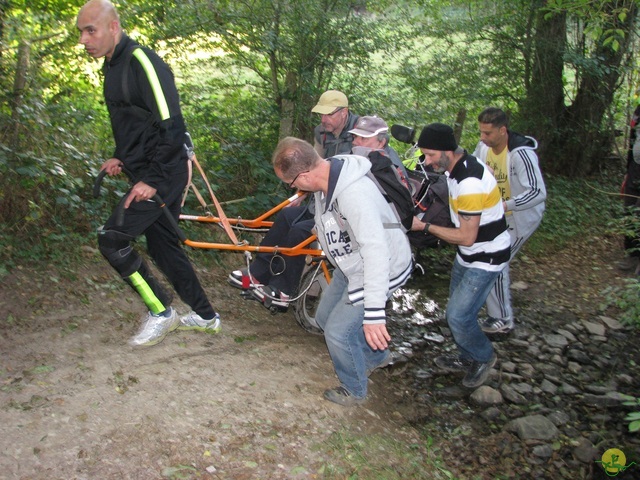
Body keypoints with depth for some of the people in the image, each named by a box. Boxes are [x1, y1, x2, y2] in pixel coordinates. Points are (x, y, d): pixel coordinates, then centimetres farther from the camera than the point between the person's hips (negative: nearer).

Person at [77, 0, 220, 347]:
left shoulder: (142, 63, -18)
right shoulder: (112, 66, 13)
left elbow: (172, 129, -23)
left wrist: (152, 181, -22)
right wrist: (120, 157, 10)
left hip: (163, 175, -10)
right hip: (147, 174, 10)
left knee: (111, 239, -10)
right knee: (163, 245, 16)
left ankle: (161, 312, 5)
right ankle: (205, 316, 29)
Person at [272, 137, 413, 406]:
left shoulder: (355, 193, -39)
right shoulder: (326, 176, -10)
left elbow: (376, 250, -42)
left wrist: (374, 313, -43)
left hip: (380, 270, -9)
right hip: (350, 265, 10)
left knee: (338, 331, -8)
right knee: (325, 317, 19)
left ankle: (354, 391, 20)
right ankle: (376, 356, 42)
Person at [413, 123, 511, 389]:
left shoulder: (470, 183, -33)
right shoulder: (460, 165, -1)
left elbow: (466, 237, -28)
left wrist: (426, 226, -20)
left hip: (486, 259, -10)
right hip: (468, 254, 10)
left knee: (458, 316, -8)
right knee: (457, 308, 19)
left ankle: (484, 357, 18)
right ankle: (467, 357, 39)